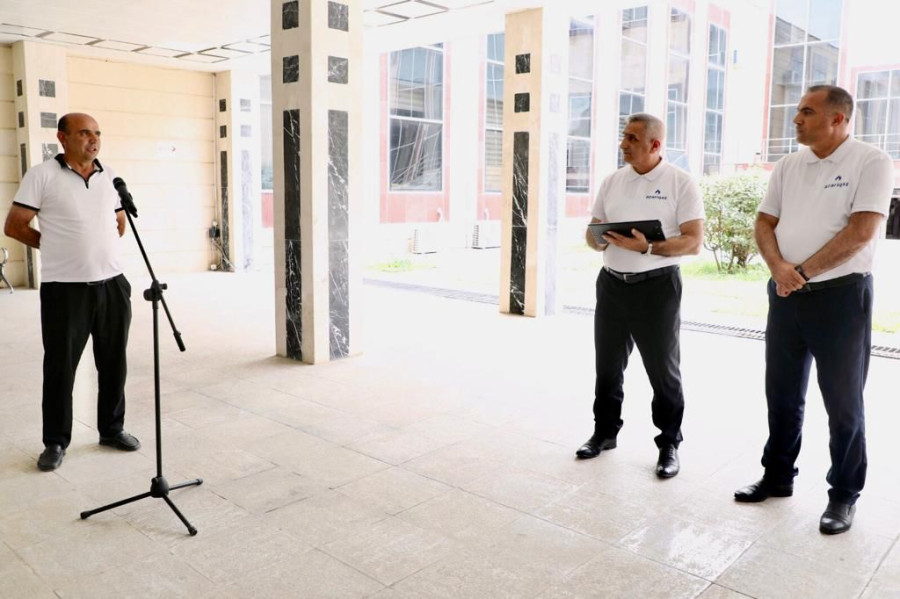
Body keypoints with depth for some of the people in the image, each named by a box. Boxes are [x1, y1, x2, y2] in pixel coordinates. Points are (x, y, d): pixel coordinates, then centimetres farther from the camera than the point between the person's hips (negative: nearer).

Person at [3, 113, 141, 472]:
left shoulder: (110, 177, 9)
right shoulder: (42, 175, -5)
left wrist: (99, 248, 13)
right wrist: (57, 247, 4)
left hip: (112, 285, 4)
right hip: (64, 289, -4)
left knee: (113, 363, 12)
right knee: (60, 367, 5)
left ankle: (112, 429, 27)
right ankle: (56, 441, 19)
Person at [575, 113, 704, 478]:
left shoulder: (681, 183, -6)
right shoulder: (612, 182, 9)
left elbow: (693, 242, -11)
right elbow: (592, 230, 13)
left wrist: (648, 247, -24)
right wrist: (598, 239, -11)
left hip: (657, 285, -5)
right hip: (612, 283, 5)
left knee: (663, 370, 5)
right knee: (608, 365, 13)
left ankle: (669, 444, 19)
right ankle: (604, 431, 29)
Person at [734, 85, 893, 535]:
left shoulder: (871, 162, -7)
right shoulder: (788, 166, 10)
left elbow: (862, 231, -16)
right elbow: (764, 222, 7)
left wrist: (802, 271, -14)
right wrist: (778, 267, -12)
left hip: (841, 294, -5)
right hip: (785, 294, 5)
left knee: (843, 402, 5)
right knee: (782, 394, 12)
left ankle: (844, 495, 19)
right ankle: (778, 476, 27)